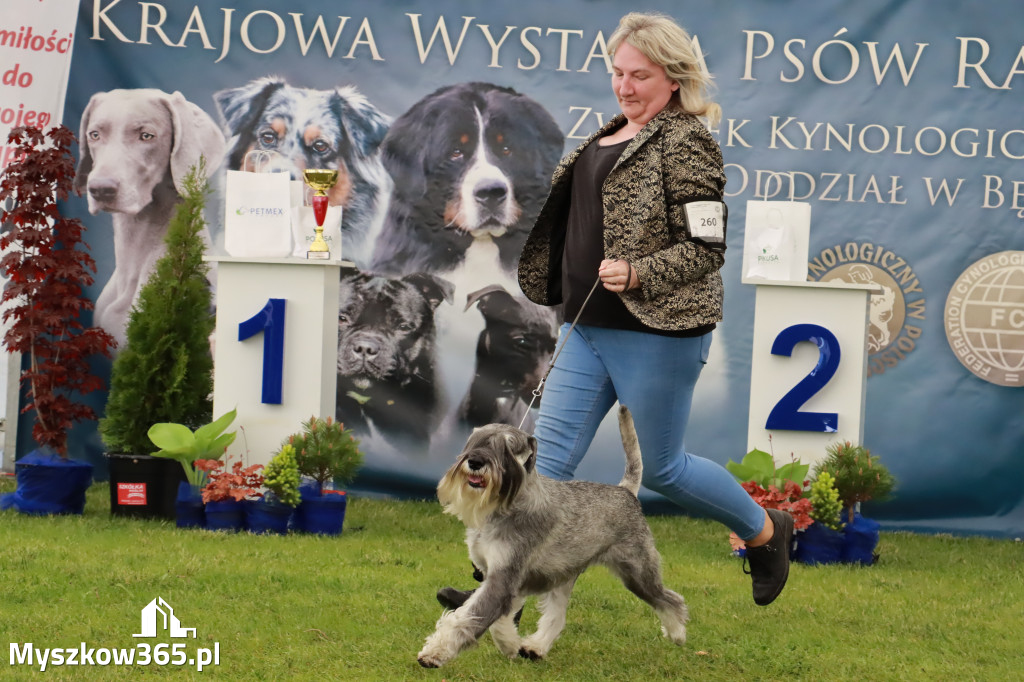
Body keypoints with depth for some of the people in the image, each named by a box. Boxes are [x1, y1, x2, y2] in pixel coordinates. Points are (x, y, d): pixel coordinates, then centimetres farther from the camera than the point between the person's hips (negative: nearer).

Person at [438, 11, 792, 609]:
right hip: (587, 329, 8)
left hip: (657, 335, -8)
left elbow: (705, 249, -18)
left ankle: (766, 532, 28)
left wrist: (636, 275, -29)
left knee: (661, 467, 5)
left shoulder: (685, 142, -13)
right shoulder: (612, 135, 13)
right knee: (550, 453, 2)